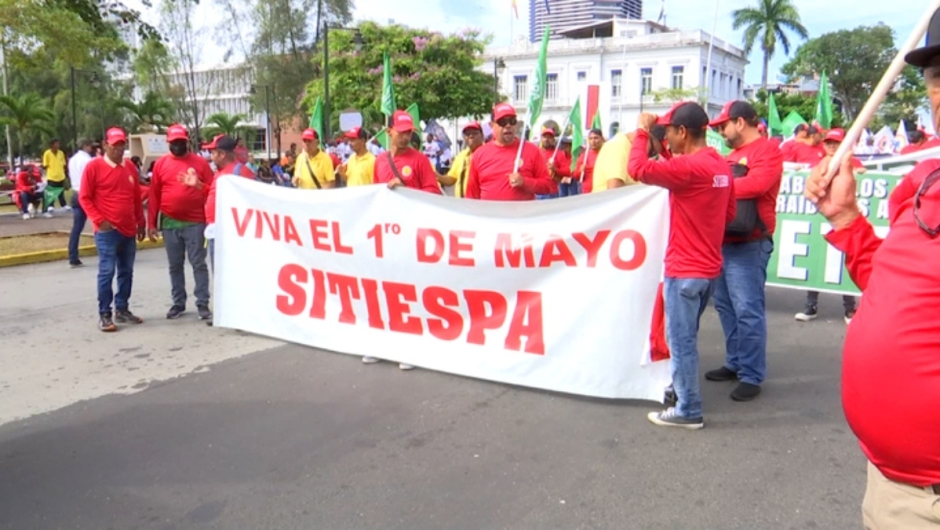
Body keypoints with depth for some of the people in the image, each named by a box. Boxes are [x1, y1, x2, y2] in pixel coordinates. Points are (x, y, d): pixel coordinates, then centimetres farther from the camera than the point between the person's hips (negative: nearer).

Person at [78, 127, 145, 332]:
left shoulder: (130, 166, 11)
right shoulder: (94, 166, -5)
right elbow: (84, 198, -5)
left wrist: (141, 222, 16)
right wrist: (99, 220, -12)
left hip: (129, 230, 6)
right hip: (107, 231, -6)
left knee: (126, 272, 11)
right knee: (106, 272, -5)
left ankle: (122, 310, 21)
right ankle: (104, 315, 1)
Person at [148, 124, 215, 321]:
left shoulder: (200, 162, 1)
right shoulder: (160, 164, 6)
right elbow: (154, 195, 6)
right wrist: (151, 223, 3)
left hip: (195, 223, -2)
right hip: (169, 223, 2)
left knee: (198, 264, 0)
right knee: (175, 265, 10)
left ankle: (203, 304, 5)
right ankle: (178, 303, 20)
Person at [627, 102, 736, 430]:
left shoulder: (689, 166, -20)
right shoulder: (720, 166, 9)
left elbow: (638, 168, -26)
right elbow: (729, 213, 17)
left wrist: (643, 131, -12)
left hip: (685, 269, -9)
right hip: (708, 266, 9)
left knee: (681, 340, 0)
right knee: (685, 337, 21)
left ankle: (689, 411, 8)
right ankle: (682, 391, 33)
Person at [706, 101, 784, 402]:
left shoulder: (767, 150, -6)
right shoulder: (733, 154, 21)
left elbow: (756, 184, -22)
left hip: (748, 244, -9)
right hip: (724, 240, 9)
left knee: (748, 310, -7)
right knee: (725, 306, 13)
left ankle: (752, 376, -1)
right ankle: (735, 363, 24)